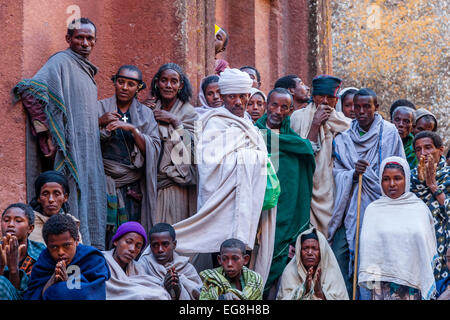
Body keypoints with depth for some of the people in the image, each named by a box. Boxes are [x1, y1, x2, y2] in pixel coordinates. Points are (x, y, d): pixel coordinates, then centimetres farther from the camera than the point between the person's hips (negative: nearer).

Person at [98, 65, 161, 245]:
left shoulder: (145, 114, 11)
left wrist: (133, 129, -14)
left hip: (133, 187, 1)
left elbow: (154, 148, -1)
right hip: (105, 182, -1)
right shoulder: (100, 108, 8)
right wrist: (99, 123, -12)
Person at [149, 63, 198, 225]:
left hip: (176, 184, -4)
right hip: (152, 184, 4)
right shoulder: (152, 111, 11)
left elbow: (192, 146, -11)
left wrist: (174, 121, -14)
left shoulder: (188, 111, 0)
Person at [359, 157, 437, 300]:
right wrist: (371, 276, -4)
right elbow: (368, 248, 5)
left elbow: (430, 247, 11)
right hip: (384, 282, 0)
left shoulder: (420, 208, 8)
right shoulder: (373, 209, 7)